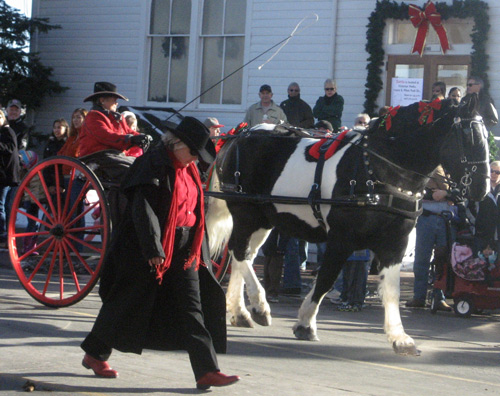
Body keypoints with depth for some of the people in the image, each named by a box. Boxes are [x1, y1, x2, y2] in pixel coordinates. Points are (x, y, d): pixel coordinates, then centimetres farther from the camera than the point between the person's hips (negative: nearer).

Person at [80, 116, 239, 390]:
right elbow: (143, 209, -21)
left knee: (192, 309, 0)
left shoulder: (188, 170, 12)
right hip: (152, 248, -7)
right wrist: (153, 249, -28)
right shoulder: (154, 165, -14)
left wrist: (194, 251, 20)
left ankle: (207, 371, -3)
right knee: (131, 303, 6)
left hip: (183, 250, 7)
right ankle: (95, 354, 25)